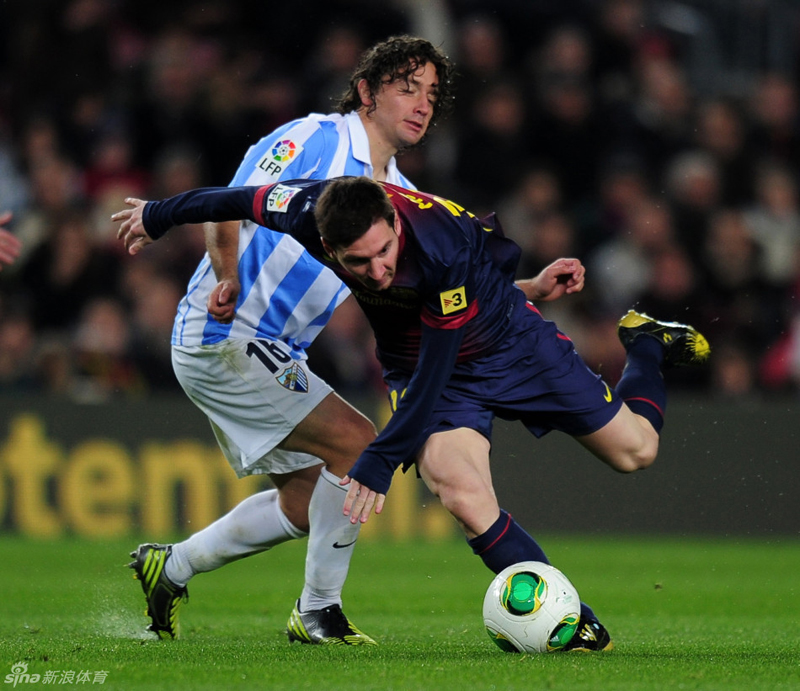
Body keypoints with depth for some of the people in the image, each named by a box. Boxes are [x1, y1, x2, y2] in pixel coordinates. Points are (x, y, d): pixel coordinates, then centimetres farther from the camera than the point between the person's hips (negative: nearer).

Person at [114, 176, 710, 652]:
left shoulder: (444, 247, -40)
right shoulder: (307, 210, -29)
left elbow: (435, 370, -31)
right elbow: (240, 199, -6)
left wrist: (383, 457, -29)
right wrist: (157, 217, 9)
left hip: (513, 342, -3)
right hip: (419, 365, 3)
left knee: (634, 450, 7)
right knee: (462, 492, -25)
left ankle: (646, 346, 41)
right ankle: (575, 625, -14)